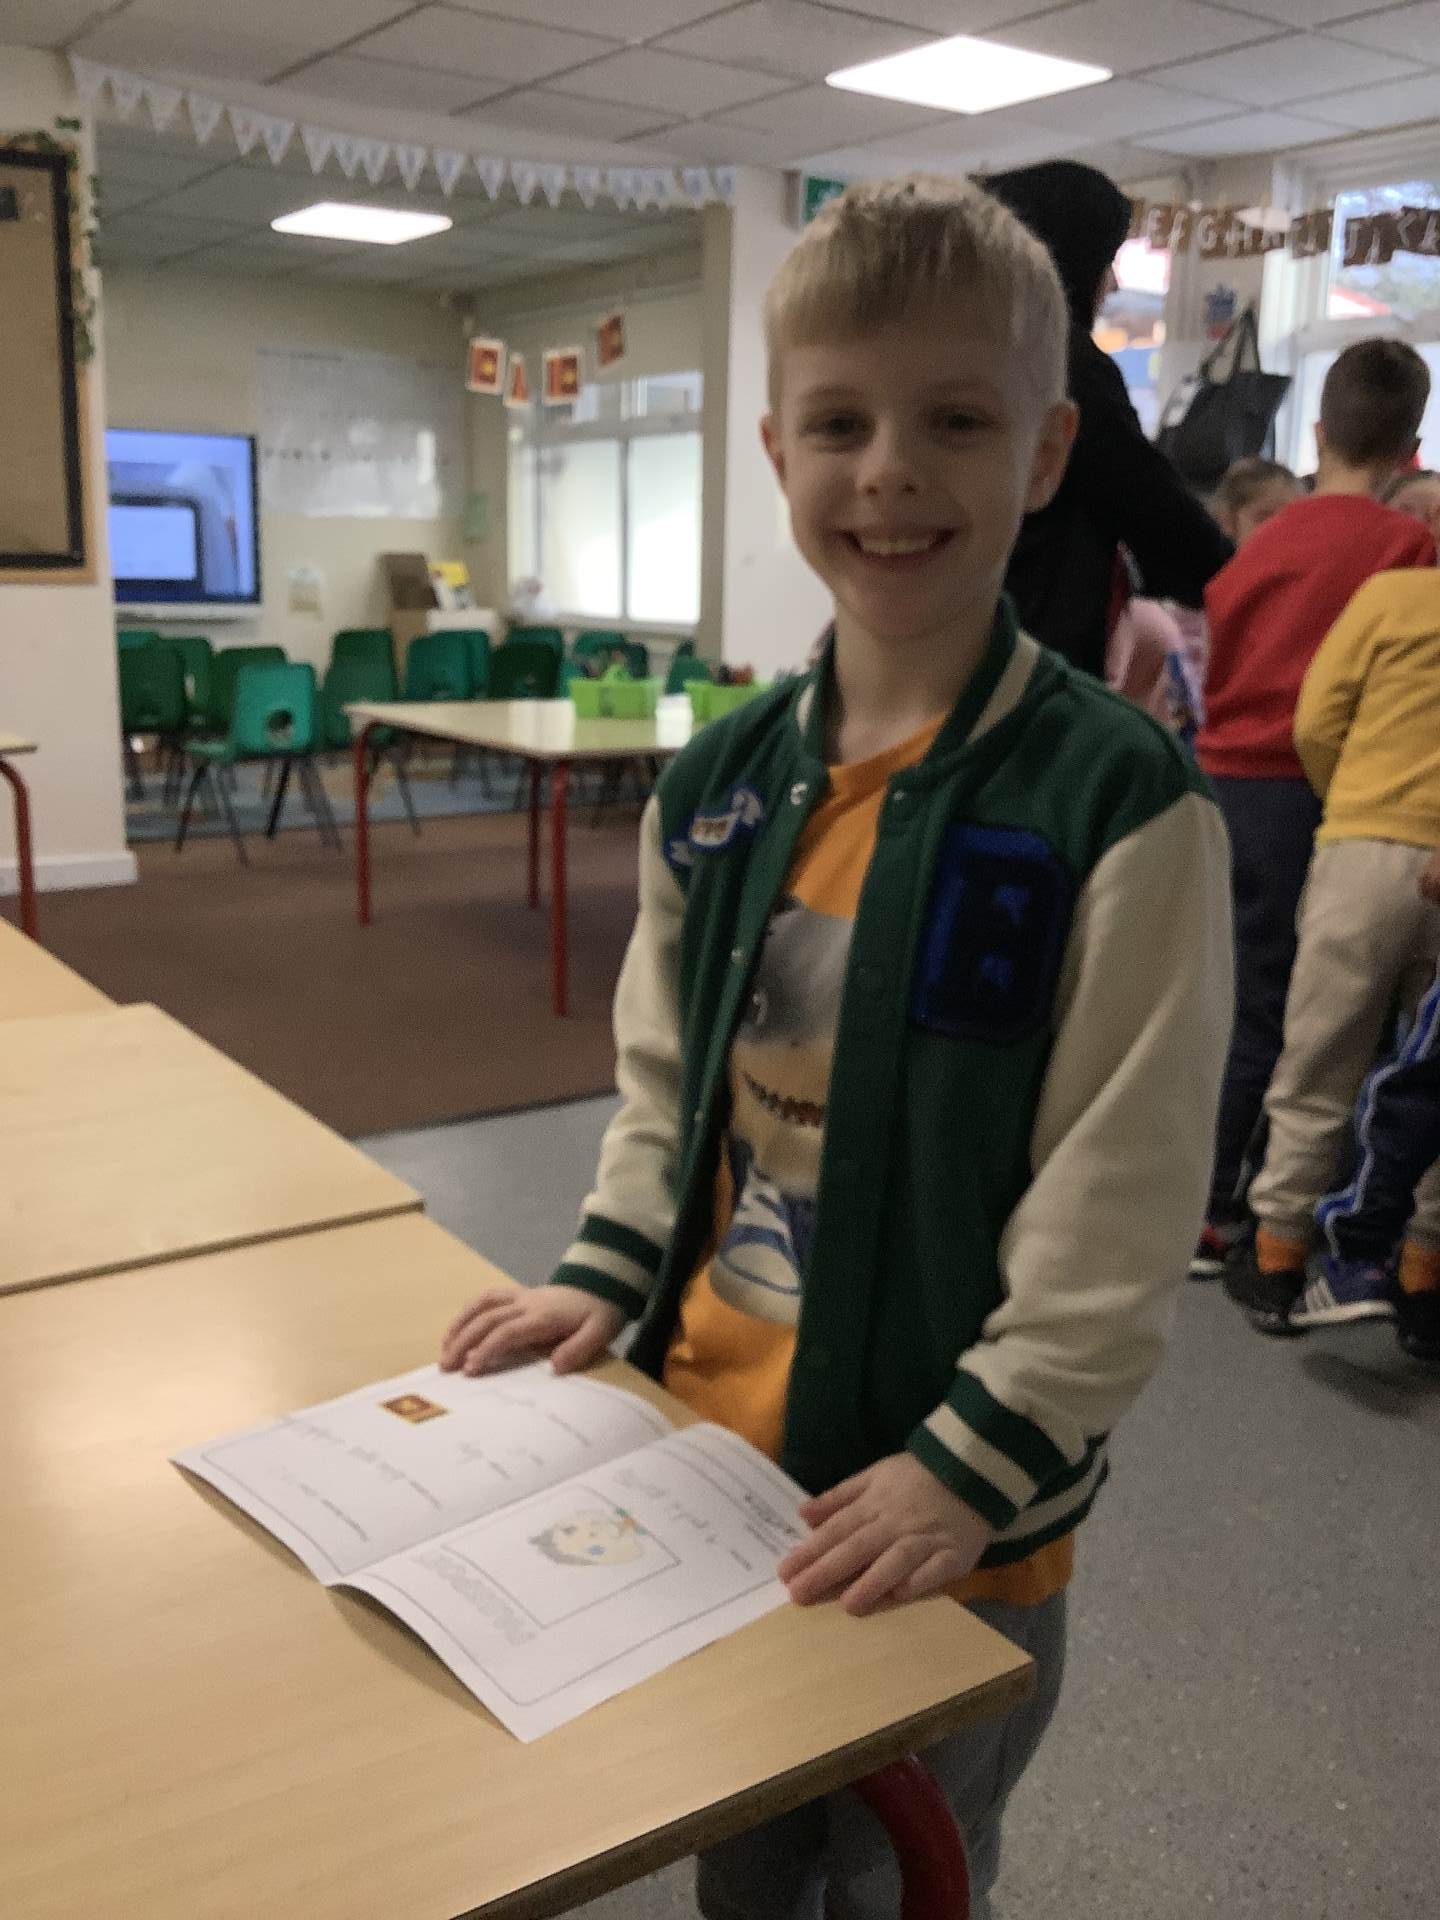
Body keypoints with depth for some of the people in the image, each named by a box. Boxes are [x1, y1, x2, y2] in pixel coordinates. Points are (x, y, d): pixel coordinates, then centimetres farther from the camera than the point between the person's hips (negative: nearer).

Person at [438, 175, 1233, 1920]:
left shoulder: (1118, 802, -18)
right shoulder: (718, 783, -1)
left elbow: (1119, 1205, -17)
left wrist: (971, 1470, -18)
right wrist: (605, 1280, 0)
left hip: (953, 1519, -4)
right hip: (708, 1445, 5)